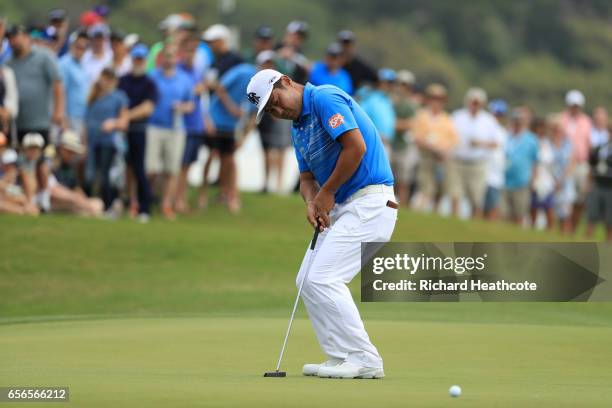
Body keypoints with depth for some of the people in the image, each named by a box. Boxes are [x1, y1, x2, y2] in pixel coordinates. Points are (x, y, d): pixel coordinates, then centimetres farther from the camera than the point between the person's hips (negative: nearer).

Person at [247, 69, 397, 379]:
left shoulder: (325, 98, -12)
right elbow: (307, 178, 17)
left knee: (323, 279, -14)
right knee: (307, 281, 8)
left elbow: (356, 147, -22)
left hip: (370, 202, -10)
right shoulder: (298, 128, 18)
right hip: (343, 208, 10)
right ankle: (343, 358, 9)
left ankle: (365, 361, -10)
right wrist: (312, 202, -6)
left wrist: (327, 193, -11)